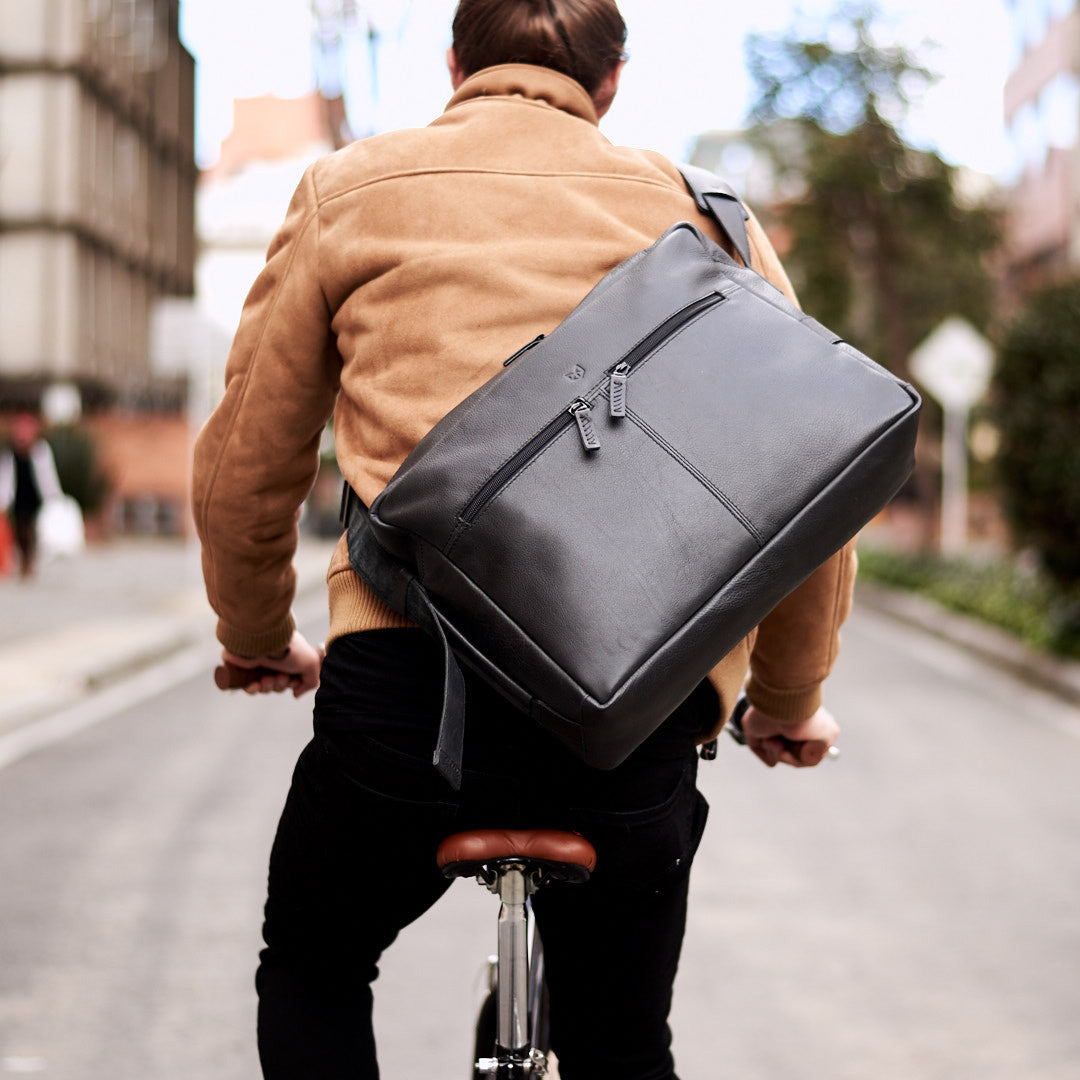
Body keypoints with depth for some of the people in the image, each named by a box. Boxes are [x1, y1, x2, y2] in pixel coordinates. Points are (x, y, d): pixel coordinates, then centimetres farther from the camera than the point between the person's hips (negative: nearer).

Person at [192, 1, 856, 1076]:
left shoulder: (349, 189, 12)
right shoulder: (702, 212, 14)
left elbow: (242, 470, 13)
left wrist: (258, 642, 31)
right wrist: (789, 699, 26)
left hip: (406, 689, -1)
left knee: (312, 974, 28)